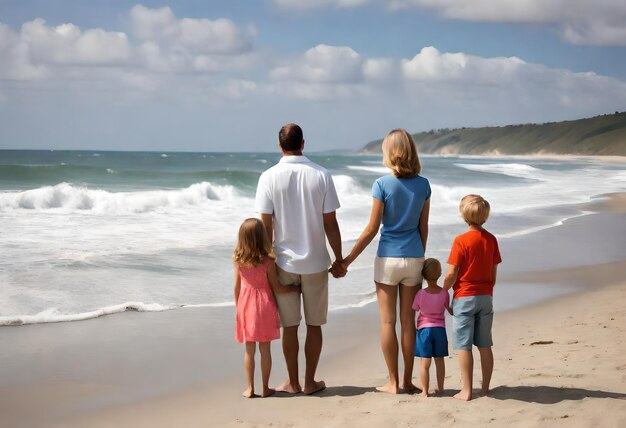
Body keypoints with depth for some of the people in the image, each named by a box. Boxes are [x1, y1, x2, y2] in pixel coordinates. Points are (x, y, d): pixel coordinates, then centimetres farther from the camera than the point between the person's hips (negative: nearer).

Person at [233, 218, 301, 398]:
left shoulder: (238, 260, -6)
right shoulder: (267, 261, -15)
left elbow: (237, 286, 2)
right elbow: (276, 288, -10)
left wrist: (238, 307, 14)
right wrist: (296, 288, 4)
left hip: (246, 305, 2)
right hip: (264, 306, -2)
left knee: (249, 350, 10)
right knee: (265, 349, 8)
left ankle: (250, 388, 13)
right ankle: (265, 388, 14)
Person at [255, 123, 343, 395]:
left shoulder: (269, 177, -7)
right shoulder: (321, 176, -6)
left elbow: (265, 225, -7)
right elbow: (330, 224, -4)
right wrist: (339, 259, 6)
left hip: (284, 262, 0)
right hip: (315, 262, 0)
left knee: (289, 326, 10)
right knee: (314, 324, 11)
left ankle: (292, 382, 17)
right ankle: (309, 382, 17)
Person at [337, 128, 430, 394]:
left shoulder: (382, 185, -12)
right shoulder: (422, 185, -1)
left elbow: (372, 229, -11)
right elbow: (423, 227, 5)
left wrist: (347, 261, -4)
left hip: (387, 259, -3)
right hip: (413, 258, 3)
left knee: (388, 322, 6)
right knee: (408, 321, 10)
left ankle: (393, 382, 10)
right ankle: (408, 381, 15)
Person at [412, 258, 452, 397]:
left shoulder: (420, 294, -13)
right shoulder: (444, 293, -8)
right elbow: (450, 310, 7)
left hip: (424, 329, -2)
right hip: (440, 329, 2)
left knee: (425, 362, 0)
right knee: (439, 360, 14)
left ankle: (425, 391, 2)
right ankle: (440, 388, 23)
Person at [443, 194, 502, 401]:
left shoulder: (461, 241, -14)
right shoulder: (491, 239, 2)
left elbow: (452, 273, -14)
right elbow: (494, 272, 7)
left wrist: (443, 291, 1)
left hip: (464, 297, -5)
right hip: (486, 297, 5)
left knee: (463, 346, -1)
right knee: (485, 345, 11)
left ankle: (466, 390, 0)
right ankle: (485, 387, 17)